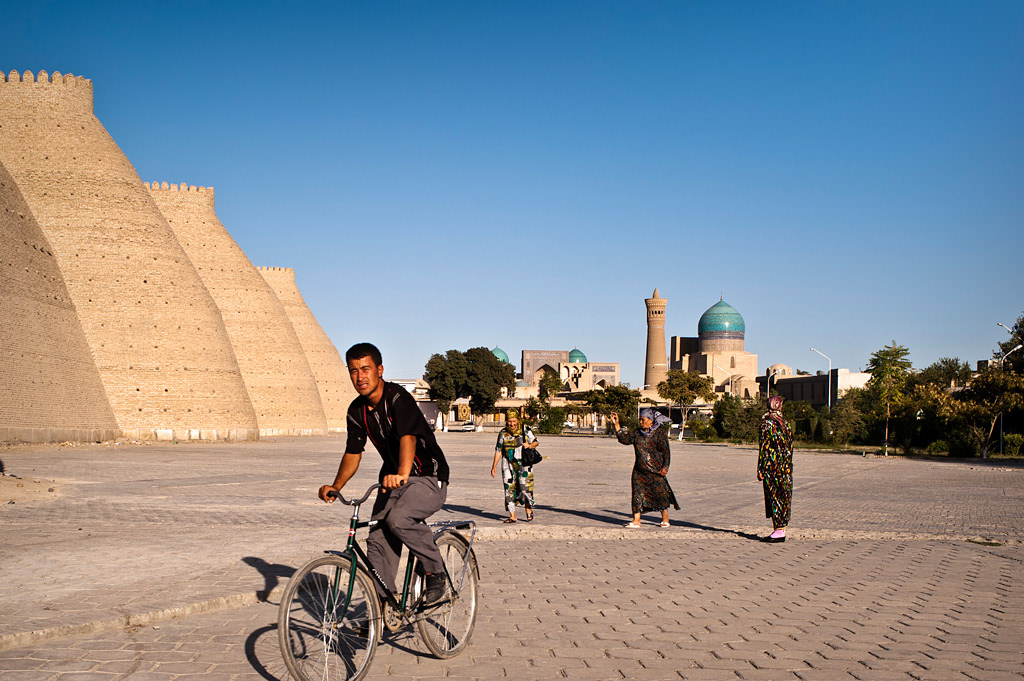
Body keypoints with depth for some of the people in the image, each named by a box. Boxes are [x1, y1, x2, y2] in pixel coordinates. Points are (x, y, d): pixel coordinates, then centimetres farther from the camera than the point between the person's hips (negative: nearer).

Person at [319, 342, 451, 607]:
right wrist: (335, 487, -6)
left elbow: (408, 437, -39)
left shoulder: (398, 397, -22)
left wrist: (401, 475, -56)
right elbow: (353, 453, 10)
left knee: (398, 519, -30)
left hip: (428, 478, -7)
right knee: (377, 540, -6)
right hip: (392, 479, 7)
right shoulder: (357, 410, 1)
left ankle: (437, 576, -10)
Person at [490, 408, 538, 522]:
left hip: (524, 465, -2)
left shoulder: (526, 430, -2)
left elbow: (536, 442, 9)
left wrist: (529, 445, -14)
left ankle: (529, 511, 17)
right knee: (509, 489, -2)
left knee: (525, 488, -8)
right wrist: (494, 466, 7)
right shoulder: (503, 433, 3)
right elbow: (498, 450, 10)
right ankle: (512, 516, 6)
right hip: (508, 465, 2)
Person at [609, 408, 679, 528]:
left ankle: (665, 519, 13)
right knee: (637, 493, 0)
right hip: (639, 471, 5)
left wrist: (665, 467, -12)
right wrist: (616, 425, 3)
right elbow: (624, 438, 8)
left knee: (660, 493, -3)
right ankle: (636, 520, 4)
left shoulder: (660, 433, -2)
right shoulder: (637, 434, 12)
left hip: (656, 471, -4)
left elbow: (666, 452, -3)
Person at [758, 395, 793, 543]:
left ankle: (779, 531, -3)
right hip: (786, 467, 6)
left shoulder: (766, 423, -10)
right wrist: (788, 466, 19)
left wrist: (760, 469, -9)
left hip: (771, 465, -6)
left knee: (773, 497, -3)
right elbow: (790, 446, 12)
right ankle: (782, 528, 13)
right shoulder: (786, 424, 9)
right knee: (784, 497, 9)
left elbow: (763, 447, -12)